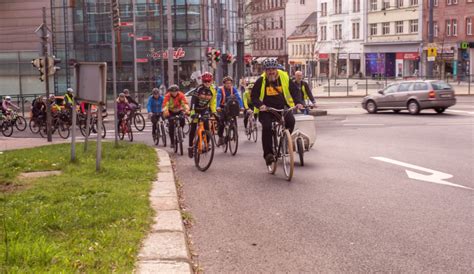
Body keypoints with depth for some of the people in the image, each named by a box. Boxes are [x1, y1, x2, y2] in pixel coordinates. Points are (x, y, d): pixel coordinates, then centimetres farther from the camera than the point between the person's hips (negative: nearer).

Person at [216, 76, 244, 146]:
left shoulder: (233, 89, -10)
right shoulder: (220, 89, -17)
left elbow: (238, 98, -19)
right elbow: (218, 98, -29)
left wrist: (241, 107, -34)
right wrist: (218, 107, -46)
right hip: (222, 107, -2)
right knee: (221, 121, -19)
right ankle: (220, 137, -8)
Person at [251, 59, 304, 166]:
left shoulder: (284, 78, -2)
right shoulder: (261, 81, -6)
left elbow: (295, 91, 4)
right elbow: (254, 96, -2)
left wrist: (298, 102, -13)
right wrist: (260, 105, -22)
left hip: (283, 107, 1)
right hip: (266, 109, -1)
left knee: (291, 121, -26)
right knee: (266, 127, -24)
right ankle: (268, 154, -14)